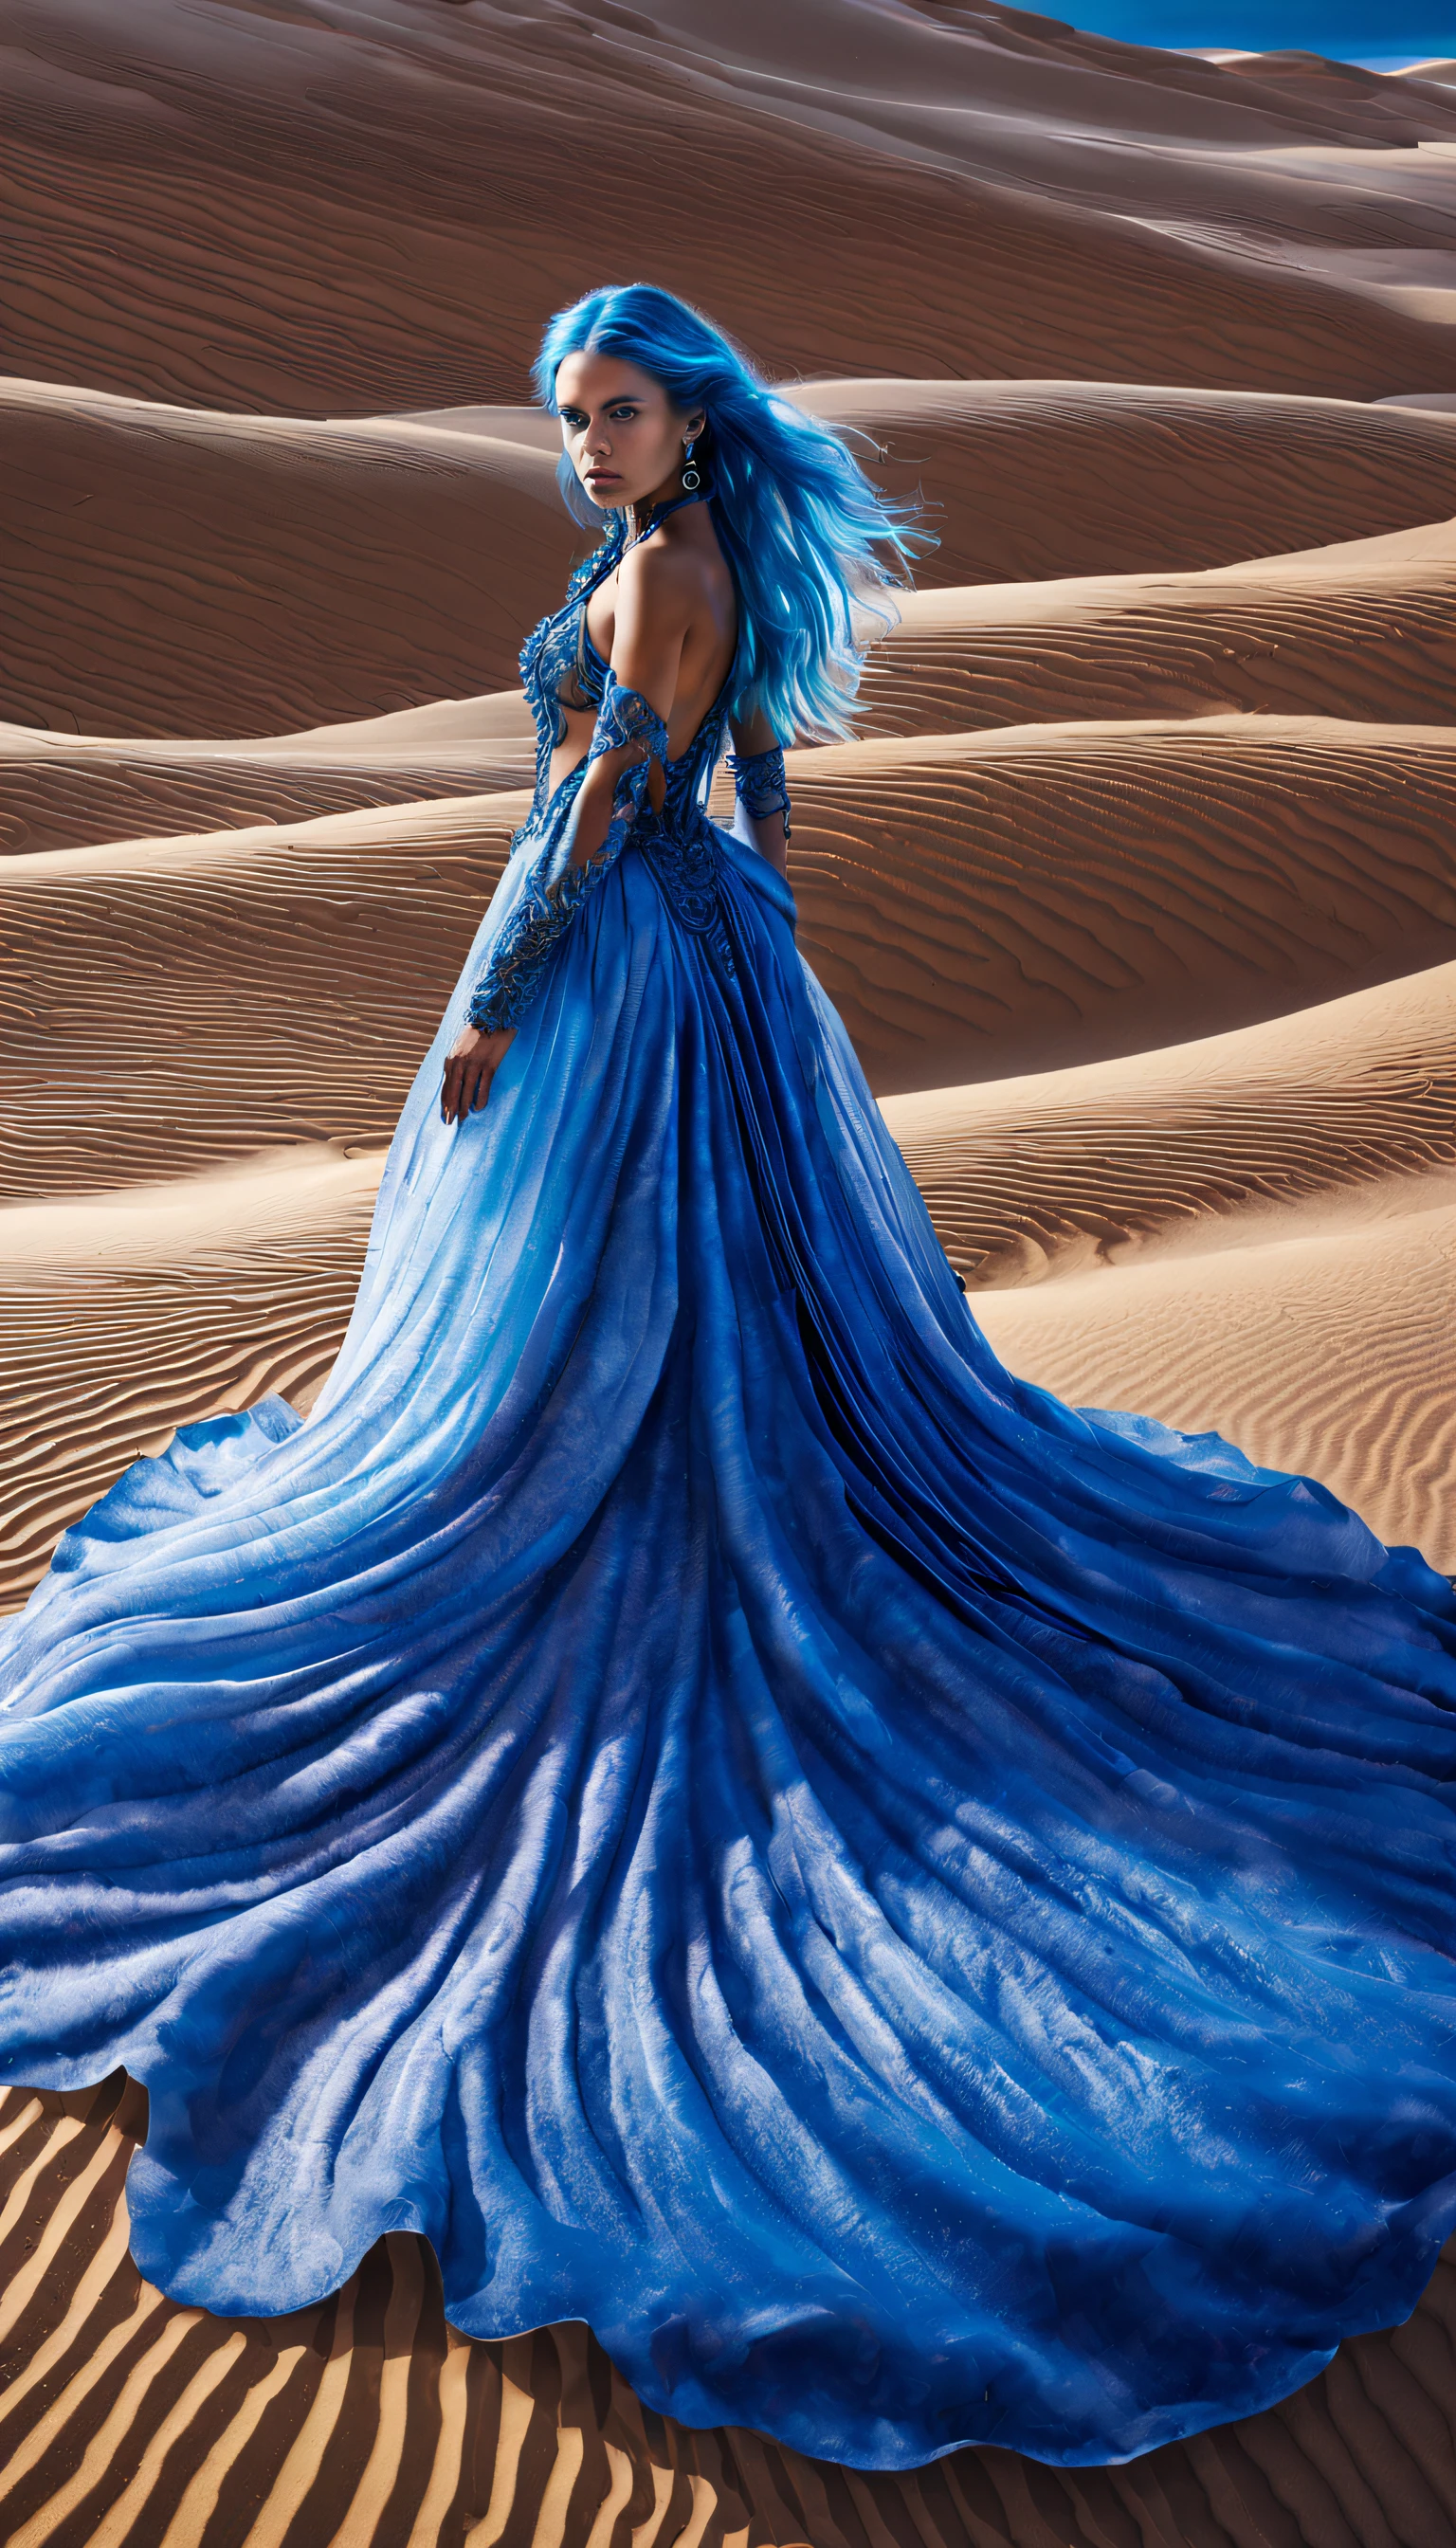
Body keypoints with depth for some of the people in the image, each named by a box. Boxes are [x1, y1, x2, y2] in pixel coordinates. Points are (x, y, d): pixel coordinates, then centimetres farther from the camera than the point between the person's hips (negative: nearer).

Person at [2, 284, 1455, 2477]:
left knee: (575, 1327, 2)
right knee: (754, 1293, 18)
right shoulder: (727, 565, 12)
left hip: (617, 961, -10)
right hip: (713, 945, 10)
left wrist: (491, 1011, -15)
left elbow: (597, 812, -19)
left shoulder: (657, 575, -17)